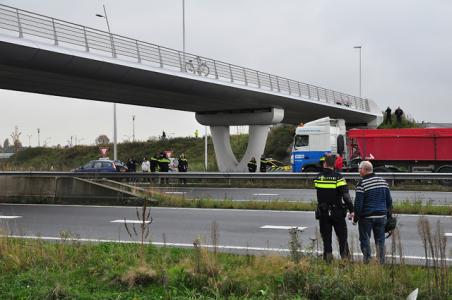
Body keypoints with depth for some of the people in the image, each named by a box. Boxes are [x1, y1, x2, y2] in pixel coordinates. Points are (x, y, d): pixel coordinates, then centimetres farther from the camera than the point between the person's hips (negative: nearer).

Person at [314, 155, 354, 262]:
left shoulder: (318, 178, 1)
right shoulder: (338, 178, -10)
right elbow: (346, 196, -16)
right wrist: (351, 210, -14)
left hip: (323, 213, 2)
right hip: (337, 213, -2)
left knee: (326, 237, 8)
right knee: (342, 236, 9)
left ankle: (328, 258, 5)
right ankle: (345, 257, 8)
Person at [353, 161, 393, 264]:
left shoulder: (362, 184, -11)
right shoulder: (383, 181, 8)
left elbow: (358, 203, -12)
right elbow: (389, 200, 12)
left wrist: (355, 218, -3)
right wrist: (388, 214, 19)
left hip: (366, 217, -5)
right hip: (381, 216, 5)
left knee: (365, 240, 5)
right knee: (380, 240, 10)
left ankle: (367, 261, 4)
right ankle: (381, 262, 11)